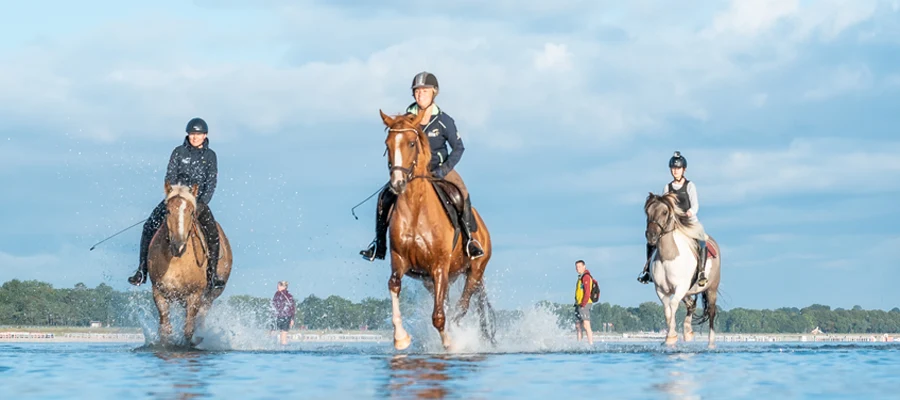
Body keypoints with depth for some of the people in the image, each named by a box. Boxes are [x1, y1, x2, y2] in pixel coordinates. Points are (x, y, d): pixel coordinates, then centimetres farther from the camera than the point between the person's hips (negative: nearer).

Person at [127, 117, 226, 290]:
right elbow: (170, 177, 1)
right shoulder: (179, 152, 4)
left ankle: (212, 274, -15)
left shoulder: (210, 156, 4)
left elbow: (211, 183, -1)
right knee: (150, 227, -17)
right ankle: (141, 271, -12)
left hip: (199, 200, 0)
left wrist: (201, 203, -15)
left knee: (212, 231, -23)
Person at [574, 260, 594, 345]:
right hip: (579, 305, 10)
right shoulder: (581, 277, 19)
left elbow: (587, 292, -18)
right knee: (578, 326, 10)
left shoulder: (586, 277, -10)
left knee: (586, 325, -16)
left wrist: (583, 305, -20)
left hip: (584, 305, -10)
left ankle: (591, 344, -20)